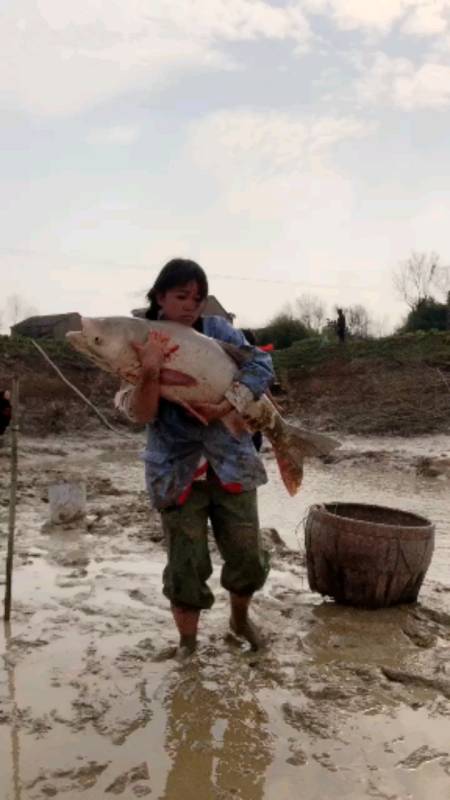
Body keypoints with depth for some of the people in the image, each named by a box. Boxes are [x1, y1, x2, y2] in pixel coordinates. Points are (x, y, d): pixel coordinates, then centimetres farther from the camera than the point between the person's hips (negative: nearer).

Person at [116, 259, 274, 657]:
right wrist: (150, 373, -30)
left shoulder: (219, 330, -1)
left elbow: (262, 366, -12)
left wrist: (226, 405, -24)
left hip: (231, 461, 2)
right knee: (186, 565, 4)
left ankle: (240, 618, 39)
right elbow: (142, 414, -13)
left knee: (248, 556, 11)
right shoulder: (140, 344, -5)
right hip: (176, 469, -2)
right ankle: (187, 643, 26)